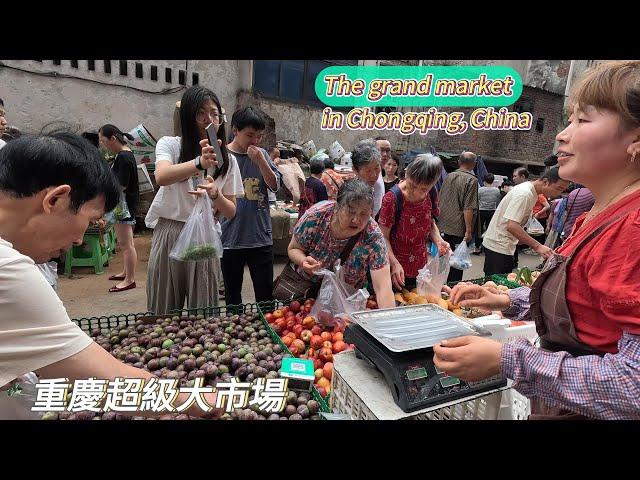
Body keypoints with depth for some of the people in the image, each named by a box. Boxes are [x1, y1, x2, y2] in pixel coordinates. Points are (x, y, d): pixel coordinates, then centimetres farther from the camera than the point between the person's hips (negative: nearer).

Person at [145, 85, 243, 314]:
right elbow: (162, 176, -24)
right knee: (164, 311, 9)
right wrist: (200, 163, -41)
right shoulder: (170, 145, -1)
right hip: (169, 234, -1)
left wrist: (215, 194, -17)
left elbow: (230, 212, 4)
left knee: (203, 312, 7)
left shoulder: (228, 160, 6)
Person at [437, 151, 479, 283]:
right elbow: (468, 208, -17)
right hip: (459, 228, -6)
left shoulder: (449, 176, 8)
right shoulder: (472, 180, -11)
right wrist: (469, 230, -15)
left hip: (444, 226, 6)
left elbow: (440, 201, 14)